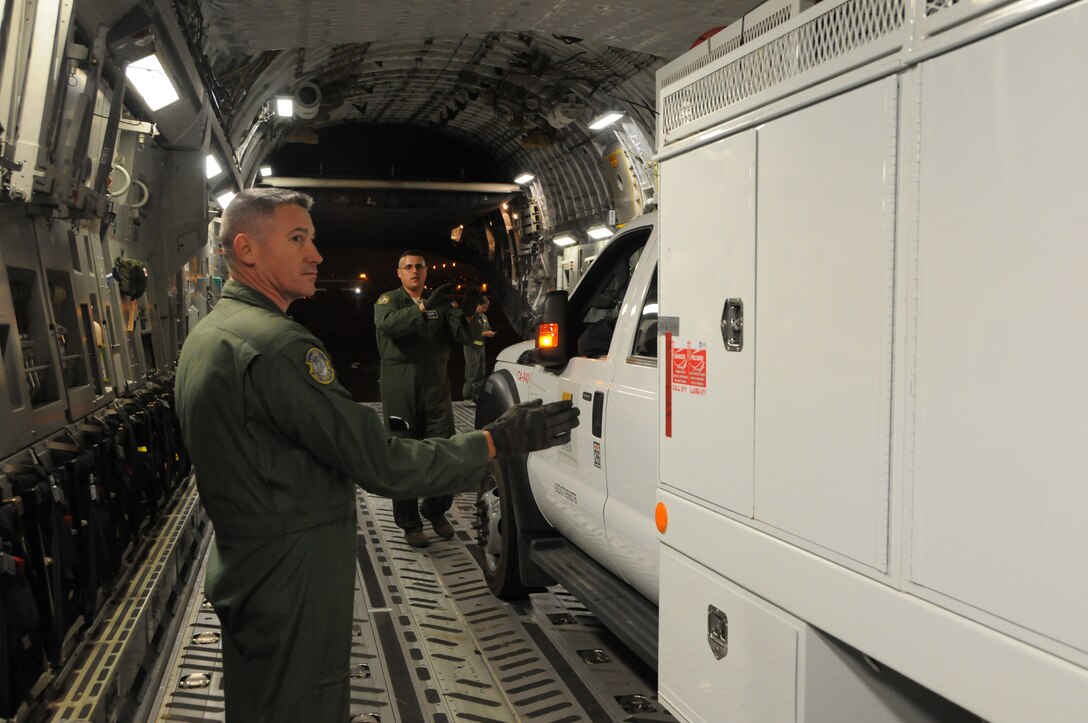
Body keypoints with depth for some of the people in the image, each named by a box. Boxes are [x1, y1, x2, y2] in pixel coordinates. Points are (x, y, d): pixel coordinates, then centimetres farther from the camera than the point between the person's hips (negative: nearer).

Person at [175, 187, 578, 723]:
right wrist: (497, 441, -19)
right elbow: (381, 465, -27)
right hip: (293, 583, -10)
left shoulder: (205, 336, 8)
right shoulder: (278, 346, -26)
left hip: (238, 571, 10)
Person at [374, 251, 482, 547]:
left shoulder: (441, 302, 13)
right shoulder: (388, 300, 4)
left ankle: (435, 511, 23)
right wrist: (425, 307, -33)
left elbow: (465, 336, 1)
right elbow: (388, 323, -20)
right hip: (400, 388, -2)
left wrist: (470, 312, -20)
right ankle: (410, 524, 12)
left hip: (436, 385, 3)